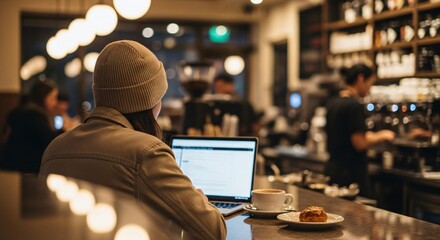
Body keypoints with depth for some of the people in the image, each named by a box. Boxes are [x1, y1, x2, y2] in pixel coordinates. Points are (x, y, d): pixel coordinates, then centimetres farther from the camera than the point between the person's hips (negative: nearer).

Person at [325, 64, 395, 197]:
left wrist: (367, 136, 18)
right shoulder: (354, 105, -16)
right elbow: (359, 144, -19)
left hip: (332, 169, 9)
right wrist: (381, 136, -4)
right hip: (351, 174, -9)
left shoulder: (333, 103, 10)